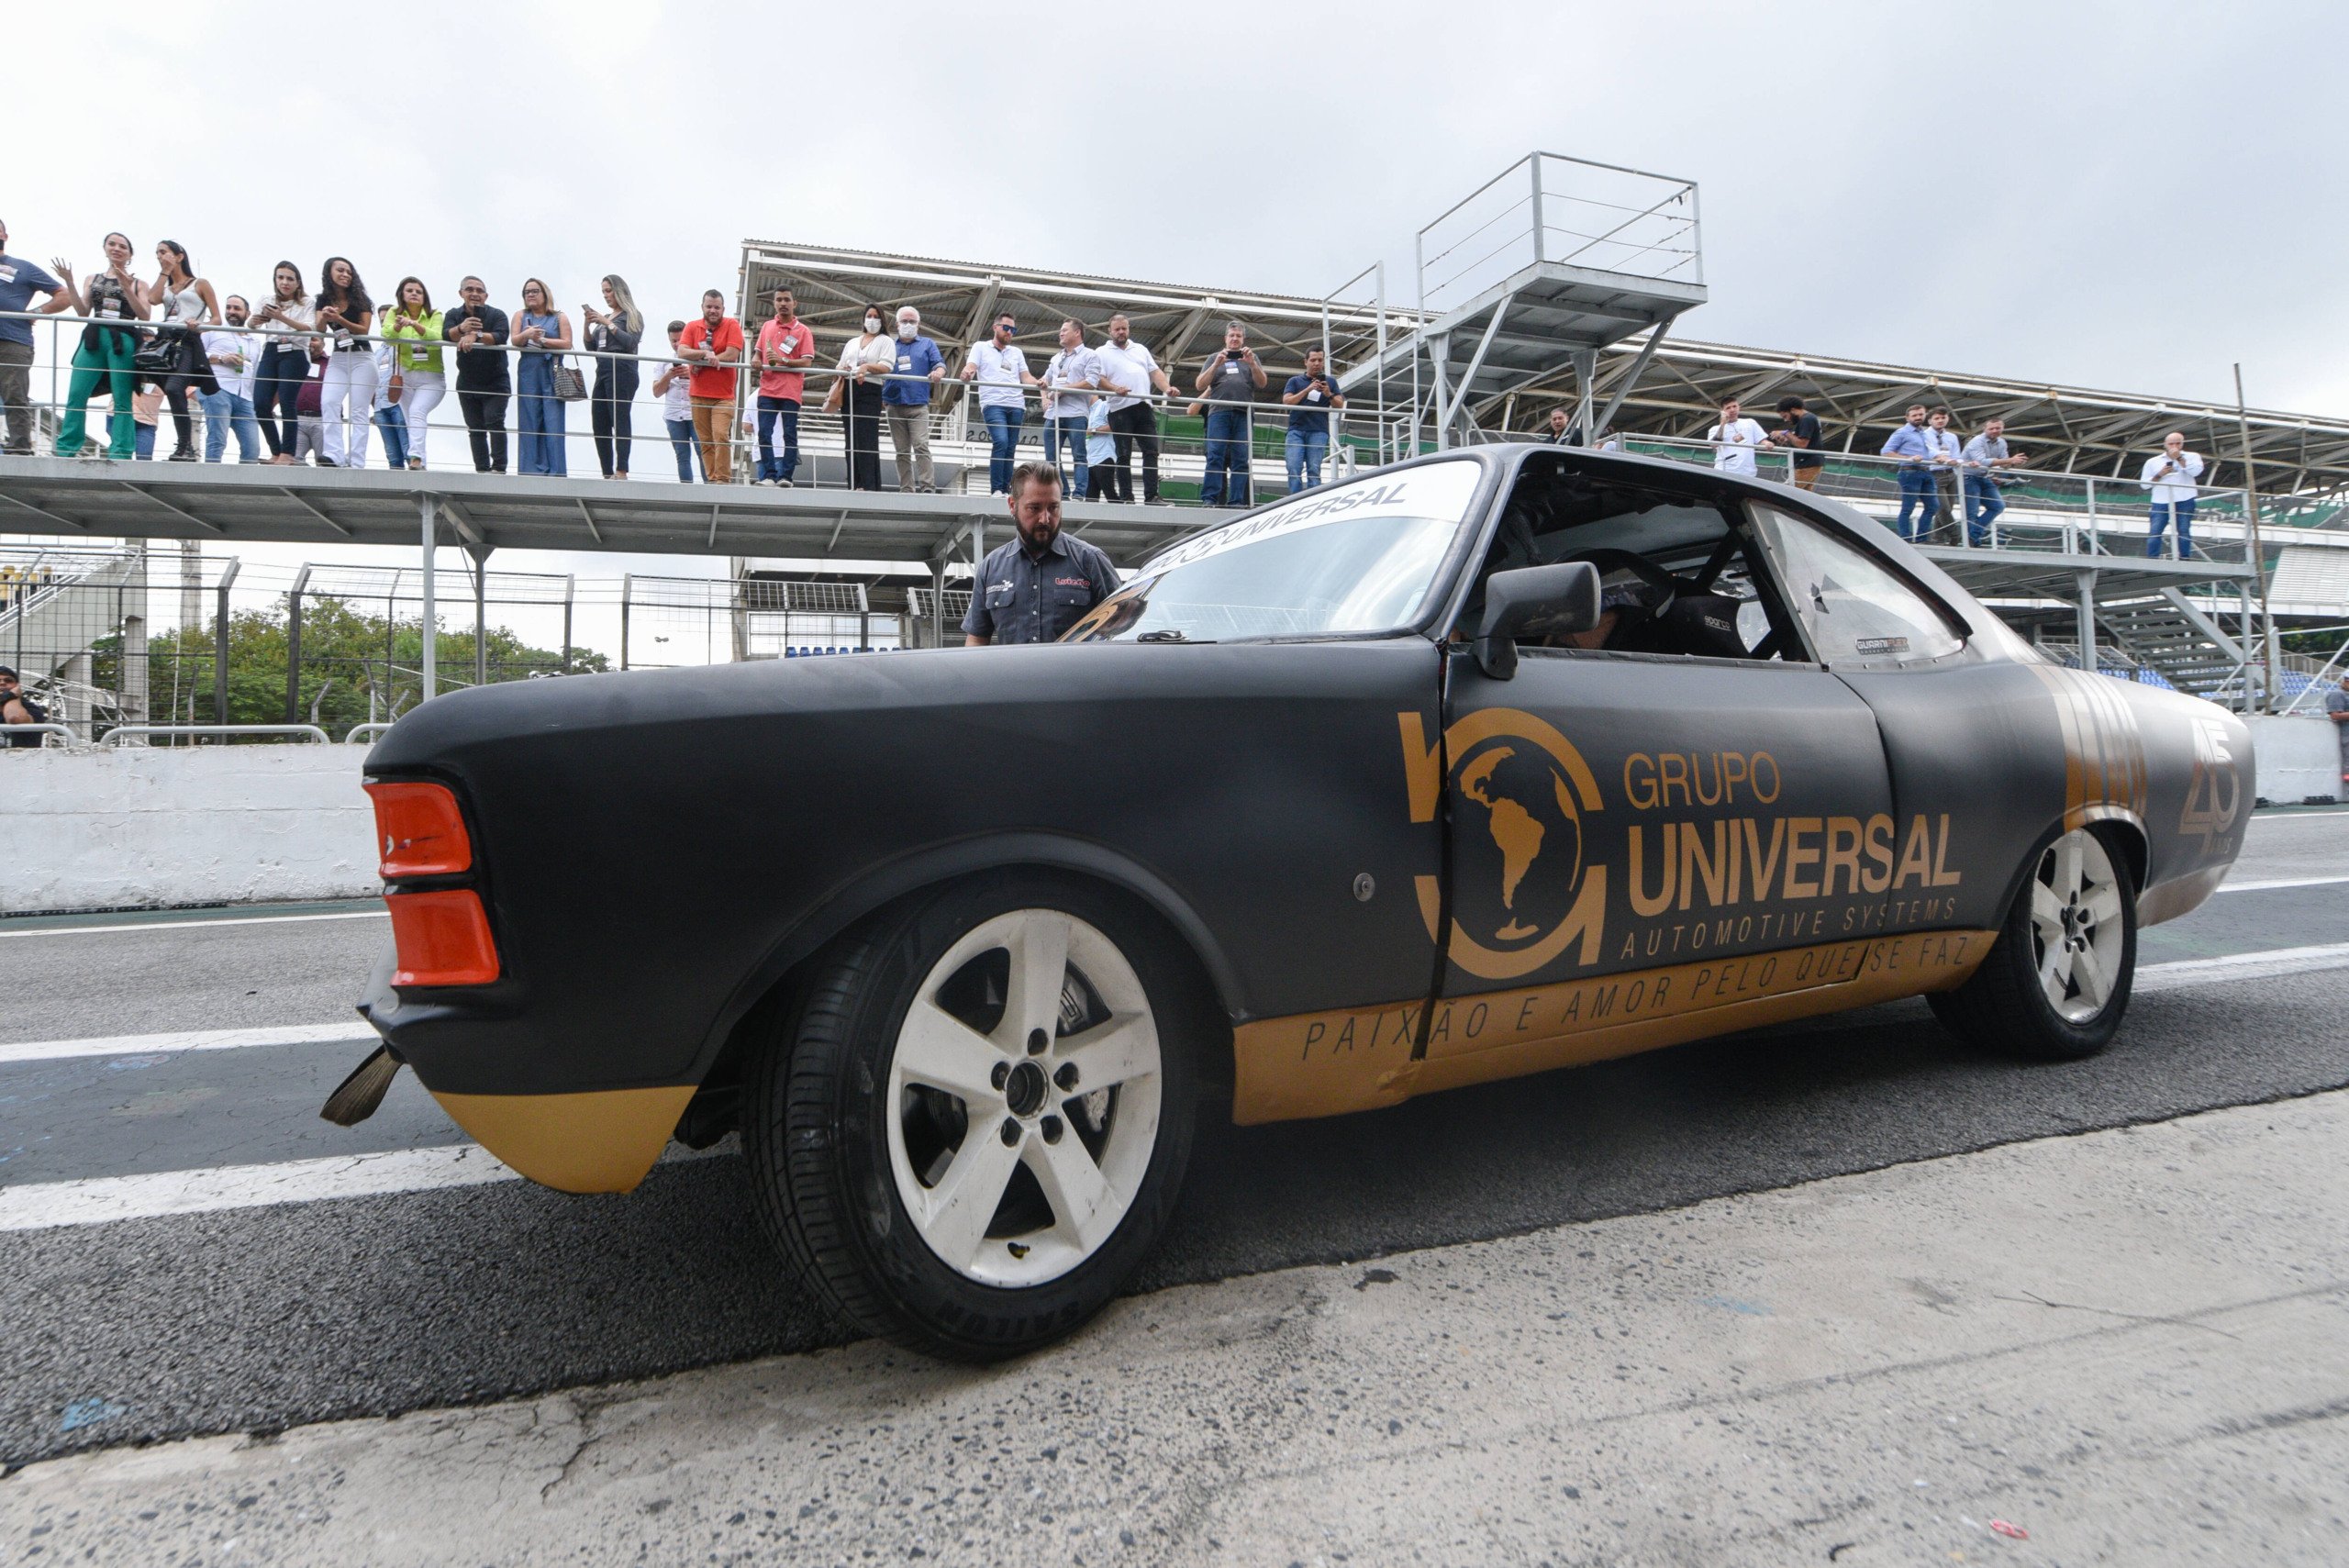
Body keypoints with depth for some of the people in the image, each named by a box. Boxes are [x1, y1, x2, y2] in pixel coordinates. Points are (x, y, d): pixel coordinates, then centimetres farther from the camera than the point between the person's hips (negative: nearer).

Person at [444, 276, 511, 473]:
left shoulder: (497, 315, -7)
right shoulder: (454, 315, 4)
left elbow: (500, 337, -25)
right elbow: (446, 334, -14)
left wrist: (476, 335, -42)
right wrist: (461, 328, -36)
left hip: (495, 381, -4)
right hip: (467, 382, 4)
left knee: (494, 422, -16)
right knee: (475, 427, 5)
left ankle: (499, 467, -16)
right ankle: (481, 468, 8)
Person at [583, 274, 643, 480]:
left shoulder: (632, 316, 4)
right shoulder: (603, 317, 22)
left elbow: (630, 343, -12)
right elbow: (591, 347, 19)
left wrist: (607, 323, -12)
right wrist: (588, 325, 4)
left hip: (622, 372, -7)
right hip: (603, 372, 8)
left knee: (620, 421, -13)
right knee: (599, 424, 2)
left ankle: (621, 472, -17)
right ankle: (607, 474, 4)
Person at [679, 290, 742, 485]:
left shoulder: (732, 325, 0)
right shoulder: (692, 326, 9)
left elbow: (732, 355, -13)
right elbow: (682, 352, -5)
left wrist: (699, 361, -9)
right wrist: (706, 354, -20)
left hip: (723, 396, -4)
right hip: (698, 395, 4)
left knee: (721, 436, -17)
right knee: (706, 442, 5)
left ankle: (723, 479, -12)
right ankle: (712, 479, 10)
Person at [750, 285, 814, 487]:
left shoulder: (803, 331, 4)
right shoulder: (767, 326, 16)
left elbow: (807, 362, -5)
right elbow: (759, 352, 24)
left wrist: (783, 360, -17)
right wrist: (757, 361, 1)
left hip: (791, 392, -3)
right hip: (767, 389, 3)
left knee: (789, 436, -2)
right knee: (764, 434, -3)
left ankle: (786, 477, 0)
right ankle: (769, 476, -1)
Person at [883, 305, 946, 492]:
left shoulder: (928, 344, 15)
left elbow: (939, 363, 1)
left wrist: (938, 372, -23)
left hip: (918, 405, -3)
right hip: (895, 406, 3)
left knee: (921, 446, -17)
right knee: (902, 451, 2)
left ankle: (928, 488, -21)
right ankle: (906, 490, 2)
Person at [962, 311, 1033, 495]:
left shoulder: (1017, 352, 24)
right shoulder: (981, 347, 15)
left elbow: (1026, 378, 16)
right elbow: (970, 367, 1)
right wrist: (967, 373, -24)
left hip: (1016, 405, 4)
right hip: (993, 403, -4)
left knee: (1010, 449, -1)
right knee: (1001, 442, -22)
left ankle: (1006, 490, 1)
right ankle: (996, 489, -19)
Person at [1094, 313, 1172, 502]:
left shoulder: (1140, 349, 24)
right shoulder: (1102, 352, 11)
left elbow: (1155, 372, 18)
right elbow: (1099, 379, -1)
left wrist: (1167, 388, -1)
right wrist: (1115, 389, -19)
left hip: (1144, 406, 4)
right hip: (1120, 409, -4)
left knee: (1151, 451, -5)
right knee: (1124, 455, -3)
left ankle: (1151, 497, -7)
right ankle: (1126, 497, -2)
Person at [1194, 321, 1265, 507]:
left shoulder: (1251, 357, 23)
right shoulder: (1215, 358, 21)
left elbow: (1262, 383, 10)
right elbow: (1200, 385, 9)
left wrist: (1252, 363, -6)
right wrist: (1217, 364, -3)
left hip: (1244, 414, 1)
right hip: (1219, 411, -1)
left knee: (1241, 460, -5)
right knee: (1215, 456, -11)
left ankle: (1236, 501, -8)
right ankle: (1209, 499, -16)